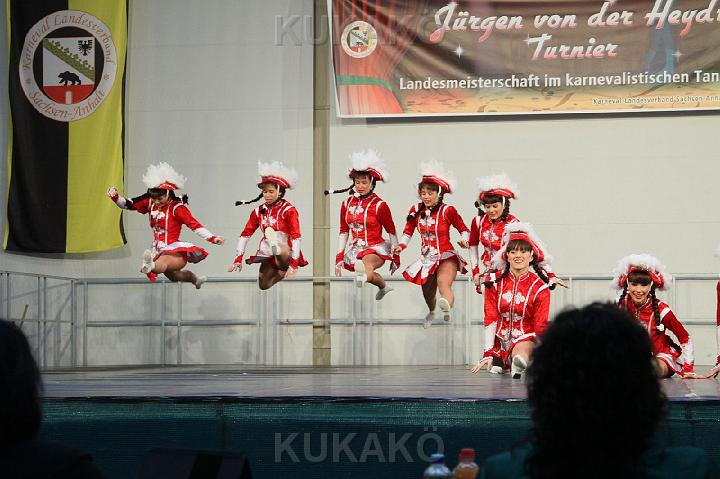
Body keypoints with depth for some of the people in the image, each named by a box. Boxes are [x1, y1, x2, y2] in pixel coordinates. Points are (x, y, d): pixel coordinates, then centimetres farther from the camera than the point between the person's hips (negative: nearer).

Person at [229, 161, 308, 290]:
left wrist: (294, 266, -28)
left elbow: (296, 238, -18)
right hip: (267, 257, 7)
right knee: (264, 287, 11)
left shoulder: (288, 210, -9)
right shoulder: (259, 211, 8)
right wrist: (238, 259, -3)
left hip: (285, 256, -7)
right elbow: (245, 234, 8)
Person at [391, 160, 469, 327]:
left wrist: (464, 241, -21)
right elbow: (408, 231, 12)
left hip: (446, 257, -5)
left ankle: (447, 306, -67)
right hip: (426, 259, 5)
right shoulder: (416, 210, 0)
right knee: (428, 294, 20)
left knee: (443, 283, -36)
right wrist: (401, 246, -5)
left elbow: (464, 230, 0)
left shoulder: (447, 211, -10)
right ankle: (431, 312, 55)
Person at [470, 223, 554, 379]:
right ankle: (498, 360, 22)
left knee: (521, 355, -38)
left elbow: (541, 326, -4)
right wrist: (488, 353, -7)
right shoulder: (495, 281, 0)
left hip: (526, 338, -7)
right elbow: (490, 319, 0)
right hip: (500, 339, 7)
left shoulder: (540, 287, -5)